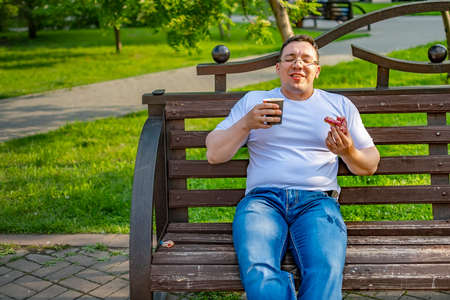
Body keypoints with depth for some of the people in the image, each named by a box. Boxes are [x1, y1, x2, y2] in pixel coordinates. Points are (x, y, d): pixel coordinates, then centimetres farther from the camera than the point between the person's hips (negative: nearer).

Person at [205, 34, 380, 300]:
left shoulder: (340, 105, 23)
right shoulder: (253, 101, 21)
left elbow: (370, 165, 22)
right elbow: (214, 154, 14)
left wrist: (348, 152, -2)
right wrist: (246, 124, -3)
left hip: (317, 200, 1)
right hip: (263, 198, 0)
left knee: (326, 272, -33)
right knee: (258, 273, -33)